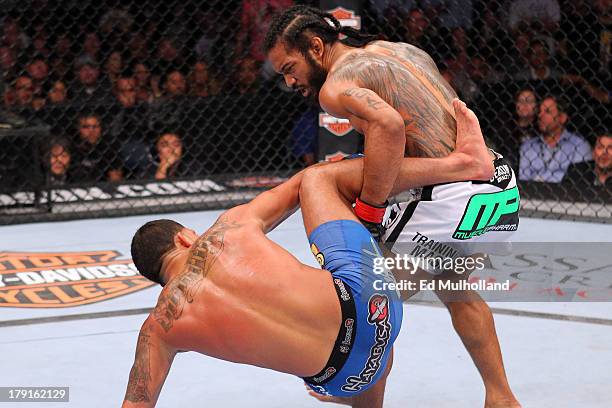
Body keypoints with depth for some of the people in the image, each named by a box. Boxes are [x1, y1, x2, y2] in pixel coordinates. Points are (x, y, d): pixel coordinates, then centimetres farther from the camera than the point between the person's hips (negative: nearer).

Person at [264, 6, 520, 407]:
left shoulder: (335, 85, -8)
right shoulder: (402, 49, 18)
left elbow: (389, 125, -30)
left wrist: (367, 212, -22)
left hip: (456, 201, -9)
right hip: (506, 190, 9)